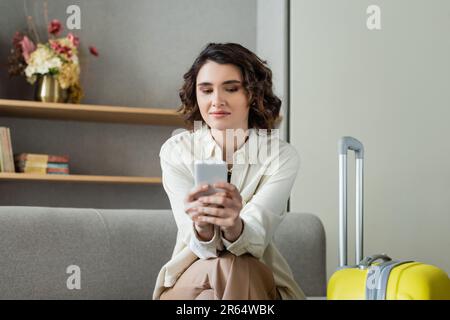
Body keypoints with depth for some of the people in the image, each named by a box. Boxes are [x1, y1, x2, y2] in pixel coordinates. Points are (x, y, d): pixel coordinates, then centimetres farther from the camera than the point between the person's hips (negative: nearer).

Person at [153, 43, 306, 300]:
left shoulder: (282, 157, -10)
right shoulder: (175, 151, -9)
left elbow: (255, 239, -24)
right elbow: (204, 247, -19)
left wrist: (234, 226, -49)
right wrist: (202, 227, -44)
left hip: (259, 279, 1)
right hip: (191, 277, 0)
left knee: (240, 270, -32)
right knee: (224, 267, -32)